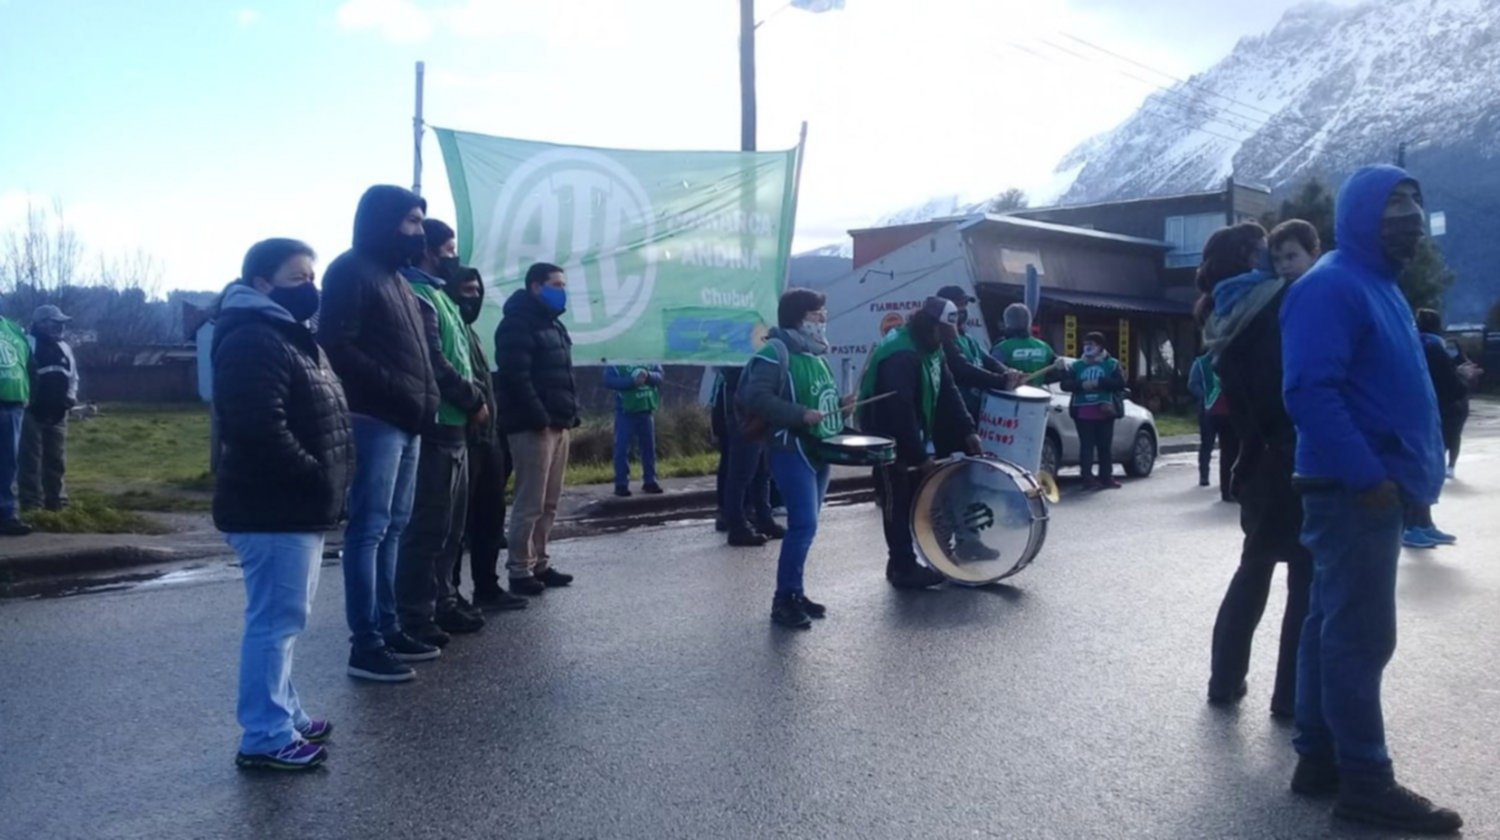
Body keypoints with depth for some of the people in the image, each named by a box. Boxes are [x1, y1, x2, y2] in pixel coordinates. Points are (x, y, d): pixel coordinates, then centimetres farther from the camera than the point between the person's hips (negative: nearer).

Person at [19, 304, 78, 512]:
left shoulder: (64, 348, 15)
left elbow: (73, 375, 23)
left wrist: (71, 395, 7)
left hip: (57, 413, 7)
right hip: (32, 411, -7)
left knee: (56, 458, 11)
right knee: (31, 458, -3)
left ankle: (56, 499, 19)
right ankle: (32, 502, 0)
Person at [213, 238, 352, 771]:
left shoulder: (291, 336, 20)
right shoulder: (251, 340, -16)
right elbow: (261, 429, -27)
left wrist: (328, 485, 13)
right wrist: (319, 480, -21)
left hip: (295, 507, 11)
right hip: (273, 510, -11)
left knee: (284, 618, 17)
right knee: (276, 621, -6)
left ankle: (285, 716, 29)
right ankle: (266, 738, 2)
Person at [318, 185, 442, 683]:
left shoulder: (394, 276, 22)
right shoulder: (351, 271, -5)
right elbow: (337, 346, -16)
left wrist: (425, 397, 9)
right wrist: (396, 390, -19)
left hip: (405, 422, 9)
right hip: (373, 420, -9)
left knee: (392, 527, 12)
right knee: (369, 528, -7)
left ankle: (388, 629, 20)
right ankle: (365, 645, -3)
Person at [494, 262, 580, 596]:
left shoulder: (553, 324, 21)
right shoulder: (518, 323, -9)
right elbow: (515, 376, -19)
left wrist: (570, 415, 12)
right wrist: (539, 418, -21)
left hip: (558, 425, 9)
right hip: (533, 426, -9)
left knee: (548, 503, 12)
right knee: (530, 503, -7)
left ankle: (539, 563, 19)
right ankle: (520, 571, 0)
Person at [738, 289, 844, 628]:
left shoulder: (816, 354, 17)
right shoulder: (775, 352, -12)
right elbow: (756, 397, -22)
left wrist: (839, 406, 9)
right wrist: (801, 415, -25)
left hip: (819, 449, 9)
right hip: (791, 450, -9)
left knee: (805, 525, 11)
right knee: (804, 524, -13)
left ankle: (794, 593, 21)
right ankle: (783, 600, -4)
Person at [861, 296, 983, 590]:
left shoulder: (931, 349, 6)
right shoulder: (900, 355, -26)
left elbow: (948, 391, 8)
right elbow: (899, 411, -29)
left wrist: (967, 430, -2)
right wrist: (920, 456, -25)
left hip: (912, 437, 9)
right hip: (889, 440, -9)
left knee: (917, 500, 11)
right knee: (898, 505, -4)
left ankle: (902, 562, 19)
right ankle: (903, 569, 2)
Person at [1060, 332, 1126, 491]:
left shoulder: (1112, 364, 7)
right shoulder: (1077, 366, 12)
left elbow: (1120, 383, -6)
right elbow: (1066, 384, 3)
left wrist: (1098, 383, -15)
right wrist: (1081, 385, -15)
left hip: (1104, 412, 0)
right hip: (1083, 413, 0)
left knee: (1105, 446, 6)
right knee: (1086, 446, -4)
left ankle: (1106, 478, 14)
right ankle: (1088, 479, -3)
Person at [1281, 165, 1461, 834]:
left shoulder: (1379, 285, 18)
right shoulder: (1332, 286, -14)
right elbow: (1309, 392, -25)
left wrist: (1393, 473, 15)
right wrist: (1367, 476, -23)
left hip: (1369, 486, 10)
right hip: (1354, 490, -10)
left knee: (1334, 625, 13)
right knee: (1361, 635, -4)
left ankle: (1319, 759, 22)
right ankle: (1366, 782, 5)